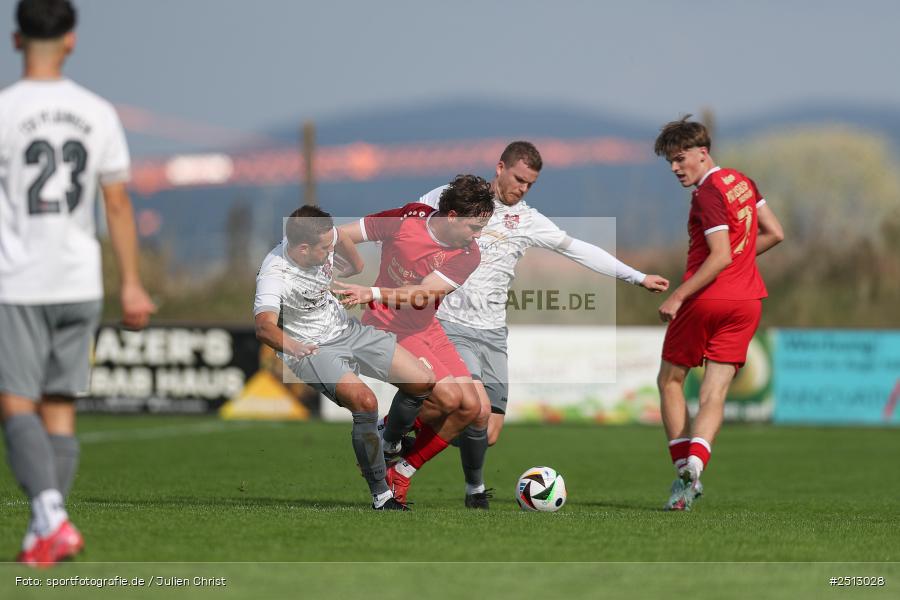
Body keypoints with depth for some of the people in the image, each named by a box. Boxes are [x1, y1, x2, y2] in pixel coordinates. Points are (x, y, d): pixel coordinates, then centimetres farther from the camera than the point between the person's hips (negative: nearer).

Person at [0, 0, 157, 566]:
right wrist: (132, 285, 9)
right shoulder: (98, 112, 3)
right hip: (80, 283, 4)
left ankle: (52, 518, -21)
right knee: (60, 410, 11)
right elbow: (118, 203, 5)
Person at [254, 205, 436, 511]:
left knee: (424, 383, -1)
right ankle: (381, 495, -22)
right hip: (312, 348, -7)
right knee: (365, 403, -32)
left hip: (347, 329, 7)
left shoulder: (321, 240, -9)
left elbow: (341, 237, 18)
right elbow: (265, 326, -48)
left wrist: (360, 269, 32)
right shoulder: (275, 276, -30)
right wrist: (293, 347, -67)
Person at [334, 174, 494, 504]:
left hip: (427, 328, 6)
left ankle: (401, 474, 8)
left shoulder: (468, 255, -8)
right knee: (447, 397, -22)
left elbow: (423, 295, -22)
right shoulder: (407, 220, -17)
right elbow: (336, 237, -8)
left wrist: (372, 294, -33)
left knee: (470, 407, -5)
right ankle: (387, 438, 6)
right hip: (388, 327, -6)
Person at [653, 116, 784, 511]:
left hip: (706, 297, -7)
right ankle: (694, 464, -18)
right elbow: (775, 233, 17)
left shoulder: (707, 194, -15)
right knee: (715, 392, 1)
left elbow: (720, 257, -22)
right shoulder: (743, 183, 10)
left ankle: (683, 468, 7)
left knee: (670, 381, 12)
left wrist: (678, 296, -20)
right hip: (747, 300, 7)